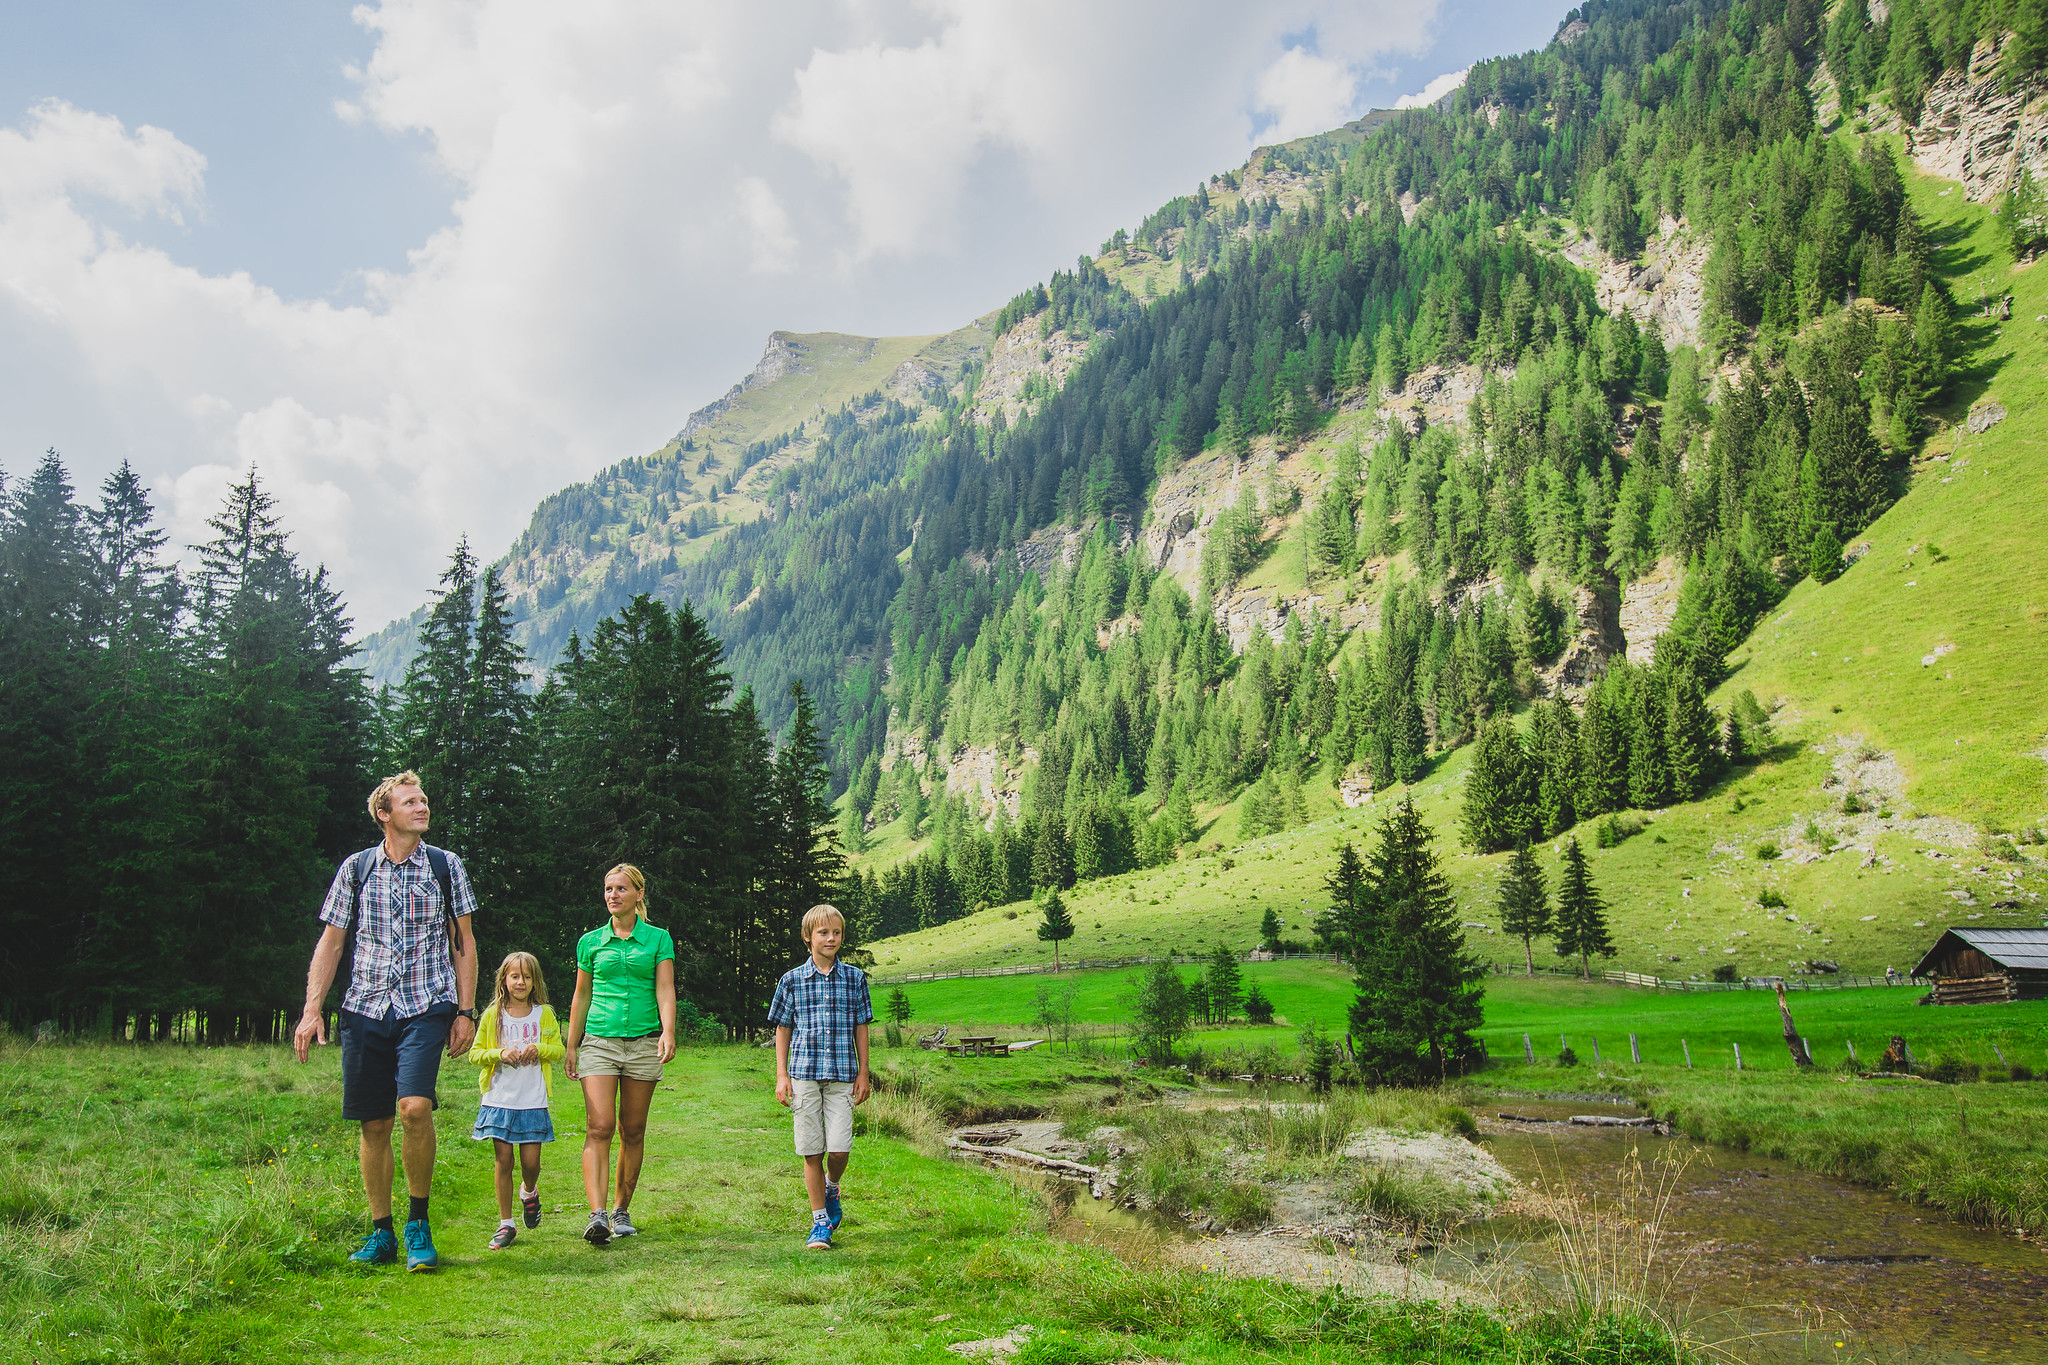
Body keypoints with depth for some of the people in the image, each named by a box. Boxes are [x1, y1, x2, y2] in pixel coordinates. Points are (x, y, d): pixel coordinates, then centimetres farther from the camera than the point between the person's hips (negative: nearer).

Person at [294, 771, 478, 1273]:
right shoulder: (355, 869, 8)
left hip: (426, 1006, -2)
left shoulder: (446, 866, 6)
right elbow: (330, 942, 11)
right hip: (365, 1007, 2)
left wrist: (465, 1011, 3)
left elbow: (464, 942, 8)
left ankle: (419, 1222, -3)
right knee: (374, 1124, 5)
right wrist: (312, 1009, 2)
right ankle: (380, 1234, 19)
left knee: (415, 1106, -20)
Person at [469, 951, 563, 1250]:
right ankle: (505, 1224, 11)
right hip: (500, 1099, 0)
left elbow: (558, 1049, 7)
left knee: (531, 1162, 0)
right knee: (503, 1161, 0)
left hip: (533, 1101, 0)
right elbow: (475, 1053, 5)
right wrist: (499, 1053, -13)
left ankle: (529, 1192, 35)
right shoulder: (492, 1015, 4)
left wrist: (538, 1049, -13)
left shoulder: (544, 1014, 5)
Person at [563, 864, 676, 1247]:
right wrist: (571, 1047, 15)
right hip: (599, 1041, 0)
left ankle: (622, 1211, 19)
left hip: (643, 1042, 0)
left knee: (632, 1131, 6)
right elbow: (581, 997, 15)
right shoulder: (590, 941, 9)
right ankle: (597, 1215, -20)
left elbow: (665, 990, -2)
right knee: (599, 1128, -13)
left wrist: (668, 1033, -17)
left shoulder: (658, 938, 5)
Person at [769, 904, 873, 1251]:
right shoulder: (792, 980, 5)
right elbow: (783, 1029, 9)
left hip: (842, 1074, 0)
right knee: (811, 1151, 1)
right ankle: (820, 1222, 14)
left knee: (840, 1147, -8)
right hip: (804, 1073, 0)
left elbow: (861, 1027, 10)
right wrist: (782, 1075, 3)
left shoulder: (855, 978, 7)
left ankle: (831, 1188, 26)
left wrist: (863, 1074, 7)